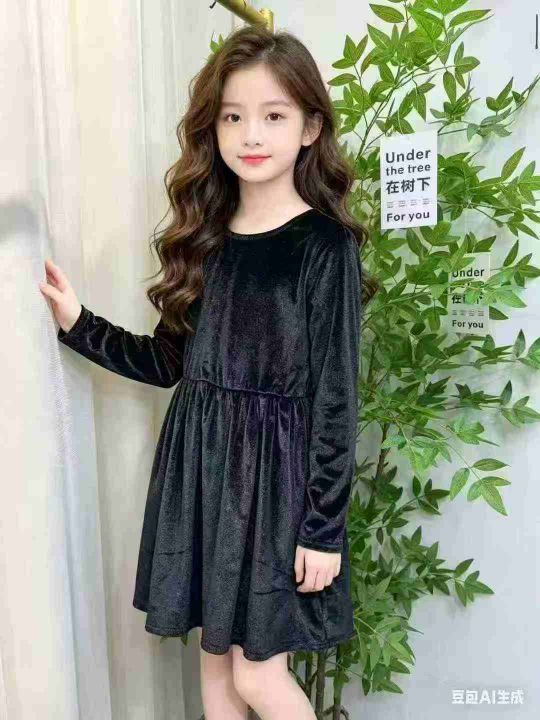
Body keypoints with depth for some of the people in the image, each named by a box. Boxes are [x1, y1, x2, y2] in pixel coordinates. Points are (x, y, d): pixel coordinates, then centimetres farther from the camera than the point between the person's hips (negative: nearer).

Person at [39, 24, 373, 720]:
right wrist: (78, 323, 3)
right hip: (199, 458, 6)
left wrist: (325, 527, -11)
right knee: (214, 654, 20)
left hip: (276, 463, -5)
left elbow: (336, 395, -12)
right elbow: (167, 361, 11)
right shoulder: (203, 238, 6)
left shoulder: (326, 245, -11)